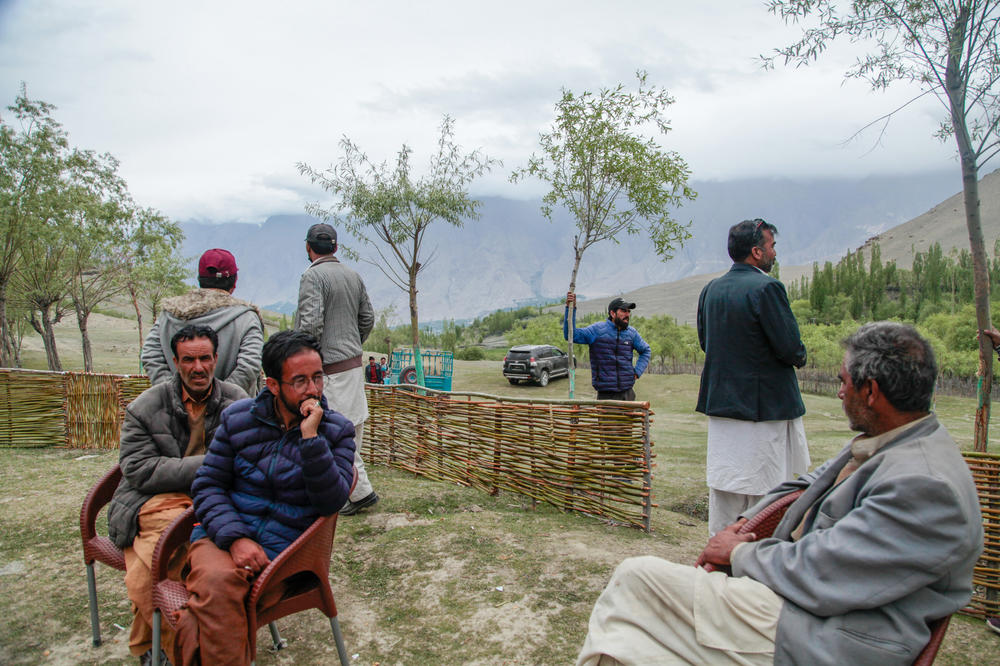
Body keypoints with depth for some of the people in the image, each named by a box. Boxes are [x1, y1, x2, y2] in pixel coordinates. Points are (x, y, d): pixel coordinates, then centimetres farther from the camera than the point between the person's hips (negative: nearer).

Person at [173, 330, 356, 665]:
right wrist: (234, 537, -12)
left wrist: (311, 438, -20)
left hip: (283, 552, -2)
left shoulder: (337, 431, 1)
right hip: (223, 537, 2)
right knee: (217, 581, -31)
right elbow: (207, 485, 5)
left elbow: (331, 502, -10)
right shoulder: (238, 419, 5)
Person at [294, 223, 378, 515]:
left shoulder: (313, 276, -11)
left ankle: (362, 491, 3)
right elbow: (368, 319, 16)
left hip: (329, 368, -8)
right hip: (354, 363, 8)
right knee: (352, 429, 14)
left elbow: (311, 324, -21)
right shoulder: (353, 275, 12)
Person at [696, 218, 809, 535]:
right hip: (764, 403, -7)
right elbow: (790, 348, -17)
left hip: (719, 402, 7)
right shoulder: (766, 288, -16)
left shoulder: (710, 289, 6)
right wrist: (800, 357, 4)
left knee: (723, 485, 14)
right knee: (766, 487, 4)